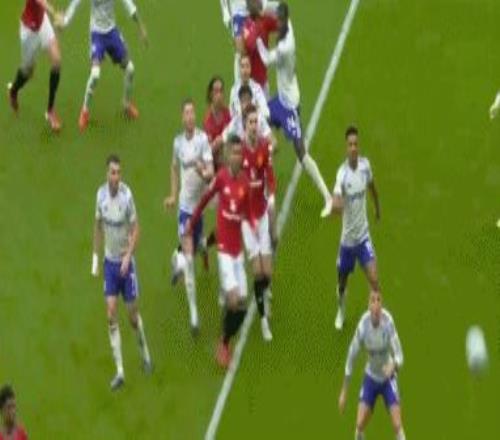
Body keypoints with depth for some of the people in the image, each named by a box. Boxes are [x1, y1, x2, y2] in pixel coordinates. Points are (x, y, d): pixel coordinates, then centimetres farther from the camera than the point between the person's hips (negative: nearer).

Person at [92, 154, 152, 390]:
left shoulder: (127, 195, -17)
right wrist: (95, 257, 10)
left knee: (132, 314, 7)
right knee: (112, 316, -2)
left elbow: (135, 229, -11)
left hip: (126, 262, -3)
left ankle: (145, 355, 33)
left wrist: (128, 256, -21)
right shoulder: (101, 194, -5)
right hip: (109, 261, 3)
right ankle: (119, 371, 2)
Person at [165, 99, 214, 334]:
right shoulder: (178, 141, 1)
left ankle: (178, 259, 56)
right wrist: (173, 195, 17)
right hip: (185, 205, 1)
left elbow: (211, 171, -16)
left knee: (192, 252, 18)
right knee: (189, 258, -10)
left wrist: (204, 173, -38)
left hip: (200, 204, 0)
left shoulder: (203, 139, -10)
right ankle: (193, 311, -3)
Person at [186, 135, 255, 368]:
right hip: (224, 247, -4)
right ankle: (222, 345, 5)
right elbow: (205, 200, 1)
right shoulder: (221, 177, -10)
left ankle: (226, 342, 25)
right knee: (233, 299, -15)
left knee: (242, 304, 4)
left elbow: (248, 214, 7)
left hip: (238, 248, 4)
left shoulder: (245, 182, 1)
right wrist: (191, 225, 8)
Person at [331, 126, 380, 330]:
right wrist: (337, 205, -60)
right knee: (342, 282, 16)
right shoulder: (342, 173, -23)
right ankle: (341, 312, 45)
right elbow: (335, 204, -37)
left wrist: (377, 207, 28)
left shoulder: (365, 164, -9)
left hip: (363, 235, 2)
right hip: (347, 237, -2)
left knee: (374, 279, -13)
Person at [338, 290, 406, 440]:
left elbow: (399, 355, -26)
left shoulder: (388, 322, -27)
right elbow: (351, 358, -11)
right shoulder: (363, 326, -23)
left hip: (388, 378, -1)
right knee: (360, 424, -8)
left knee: (397, 426, -10)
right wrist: (344, 391, -5)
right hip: (371, 378, 1)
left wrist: (393, 366, -52)